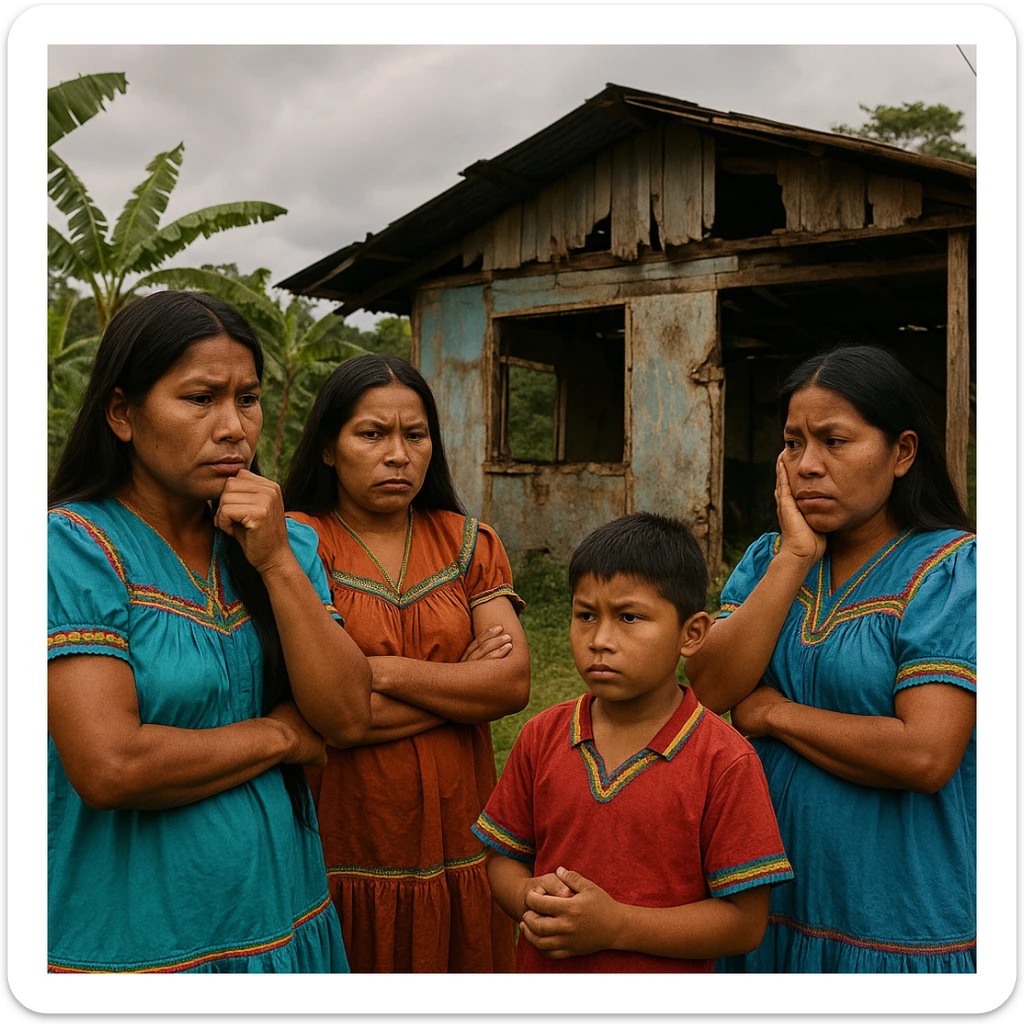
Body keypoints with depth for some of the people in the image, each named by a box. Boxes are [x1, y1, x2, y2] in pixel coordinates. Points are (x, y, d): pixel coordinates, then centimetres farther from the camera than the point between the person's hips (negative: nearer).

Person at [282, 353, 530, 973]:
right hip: (345, 848, -3)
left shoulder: (467, 542, 6)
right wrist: (464, 682, -10)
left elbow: (516, 683, -5)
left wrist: (385, 670, -15)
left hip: (459, 847, 4)